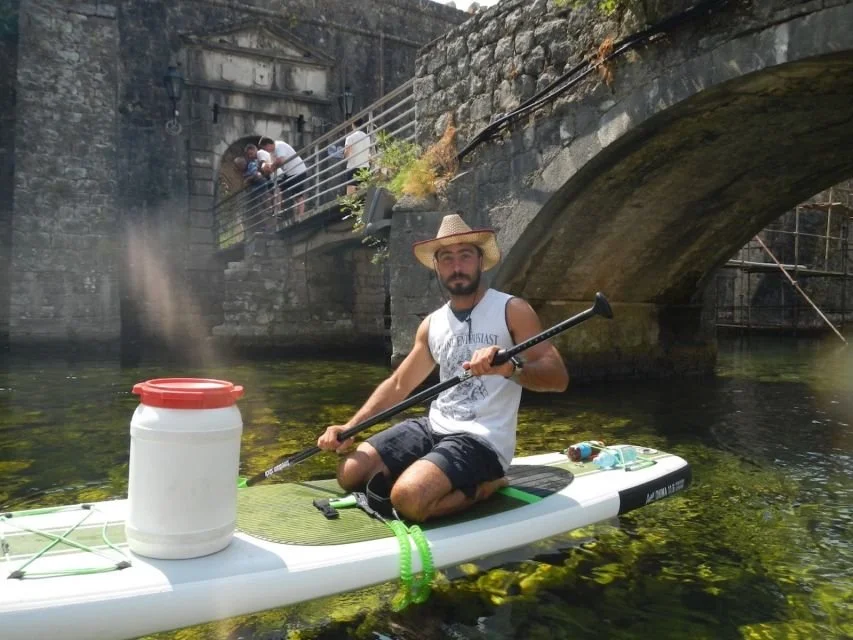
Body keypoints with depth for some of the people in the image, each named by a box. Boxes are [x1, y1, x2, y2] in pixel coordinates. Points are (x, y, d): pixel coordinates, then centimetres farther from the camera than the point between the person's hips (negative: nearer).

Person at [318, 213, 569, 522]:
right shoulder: (432, 324, 11)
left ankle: (484, 487, -1)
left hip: (481, 439, -7)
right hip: (433, 427, 7)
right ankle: (462, 482, 8)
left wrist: (511, 367, -37)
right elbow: (398, 385, 17)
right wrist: (350, 426, 6)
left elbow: (558, 376, -16)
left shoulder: (512, 310, -7)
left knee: (409, 498, -30)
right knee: (351, 474, -3)